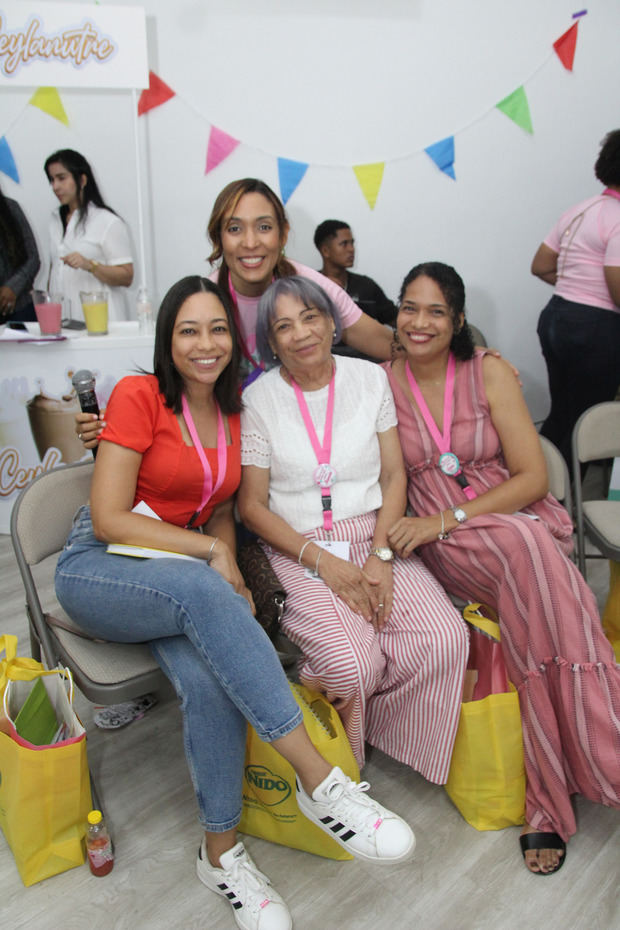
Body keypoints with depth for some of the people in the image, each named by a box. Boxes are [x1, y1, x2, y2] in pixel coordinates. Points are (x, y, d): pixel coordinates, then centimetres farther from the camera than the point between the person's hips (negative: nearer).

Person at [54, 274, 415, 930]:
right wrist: (211, 554, -15)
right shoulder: (138, 395, -9)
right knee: (200, 591, -37)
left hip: (187, 577, 4)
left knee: (208, 673, -29)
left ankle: (220, 851, -10)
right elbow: (109, 519, -13)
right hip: (98, 570, -4)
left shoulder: (233, 411, 8)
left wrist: (228, 565, -6)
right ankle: (319, 781, -36)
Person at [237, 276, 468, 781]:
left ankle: (367, 722, 8)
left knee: (445, 639, -20)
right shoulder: (257, 400, -2)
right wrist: (322, 560, -14)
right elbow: (252, 504, -2)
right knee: (354, 665, -26)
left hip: (375, 538, 3)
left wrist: (381, 556, -8)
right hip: (300, 550, -3)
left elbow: (394, 475, 6)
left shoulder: (370, 379, 6)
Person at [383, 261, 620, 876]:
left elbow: (532, 477, -5)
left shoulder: (489, 372, 1)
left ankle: (549, 799, -24)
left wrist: (446, 519, -17)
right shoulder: (383, 384, 3)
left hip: (520, 519, 1)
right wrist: (402, 533, -14)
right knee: (526, 548, -34)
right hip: (439, 546, -1)